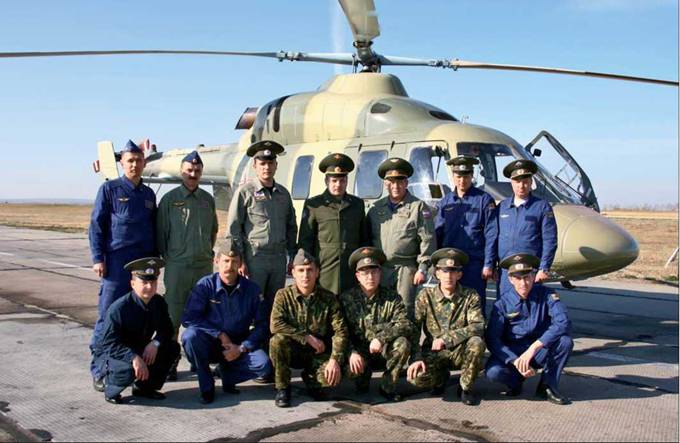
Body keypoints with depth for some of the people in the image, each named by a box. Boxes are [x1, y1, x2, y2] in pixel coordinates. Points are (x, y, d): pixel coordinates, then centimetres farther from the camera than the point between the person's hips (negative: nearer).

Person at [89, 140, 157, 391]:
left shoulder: (149, 194, 15)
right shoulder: (110, 189, 1)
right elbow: (96, 225, -2)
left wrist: (155, 259, 16)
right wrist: (98, 258, -9)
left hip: (143, 263, 5)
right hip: (117, 262, -5)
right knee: (108, 317, -5)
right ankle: (99, 370, 1)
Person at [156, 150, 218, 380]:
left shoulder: (208, 199, 10)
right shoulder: (170, 199, -2)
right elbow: (160, 233, 0)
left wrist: (208, 253, 13)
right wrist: (167, 260, -1)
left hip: (204, 265, 4)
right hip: (178, 266, -4)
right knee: (173, 317, -1)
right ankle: (170, 364, 7)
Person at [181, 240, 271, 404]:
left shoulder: (252, 289, -5)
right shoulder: (205, 285, -9)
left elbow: (262, 325, -3)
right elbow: (188, 318, -17)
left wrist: (242, 348, -15)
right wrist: (220, 335, -20)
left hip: (238, 346, 1)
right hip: (209, 346, 0)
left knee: (263, 365, -26)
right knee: (190, 335, -32)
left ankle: (227, 374, 6)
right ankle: (206, 386, -11)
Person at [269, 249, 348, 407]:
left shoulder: (328, 298, -6)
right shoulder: (284, 295, -8)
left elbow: (340, 331, -9)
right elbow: (275, 325, -22)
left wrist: (335, 360, -22)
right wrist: (307, 337, -23)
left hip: (318, 354, 1)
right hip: (292, 351, -1)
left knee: (333, 375, -27)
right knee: (277, 340, -32)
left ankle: (310, 378, 12)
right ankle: (282, 388, -9)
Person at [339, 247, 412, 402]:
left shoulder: (392, 297, -4)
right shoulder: (347, 298, -4)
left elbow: (405, 325, -17)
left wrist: (381, 338, -31)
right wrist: (352, 353, -24)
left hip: (384, 352, 1)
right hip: (358, 352, 0)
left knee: (402, 344, -29)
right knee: (351, 369, -32)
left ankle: (387, 386, -6)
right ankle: (363, 378, 9)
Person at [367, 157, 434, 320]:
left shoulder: (418, 207, 1)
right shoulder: (376, 208, 14)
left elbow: (427, 240, -4)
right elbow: (367, 238, 18)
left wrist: (423, 268, -10)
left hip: (406, 268, -4)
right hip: (380, 268, 4)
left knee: (405, 311, -3)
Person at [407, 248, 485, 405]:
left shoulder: (470, 296, -7)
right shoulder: (426, 295, -4)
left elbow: (477, 327, -20)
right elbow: (413, 329, -5)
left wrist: (446, 338, -27)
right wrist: (416, 358, -17)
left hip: (460, 352, 0)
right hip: (433, 352, 1)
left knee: (477, 343, -33)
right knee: (416, 377, -28)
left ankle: (466, 387, -6)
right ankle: (441, 377, 11)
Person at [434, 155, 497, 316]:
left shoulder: (484, 200, 1)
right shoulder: (445, 202, 13)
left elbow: (491, 235, -4)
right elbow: (437, 234, 15)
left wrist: (488, 265, -10)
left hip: (474, 264, -4)